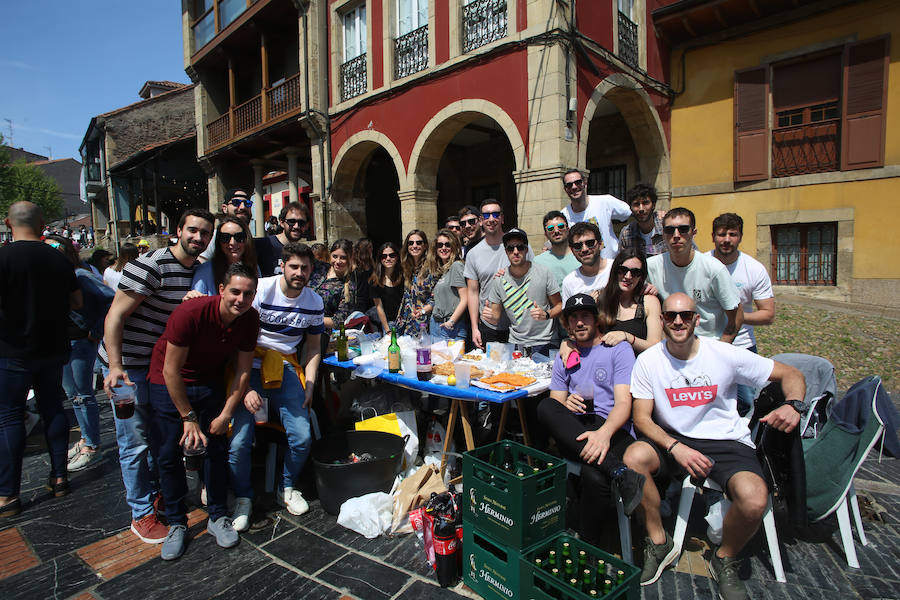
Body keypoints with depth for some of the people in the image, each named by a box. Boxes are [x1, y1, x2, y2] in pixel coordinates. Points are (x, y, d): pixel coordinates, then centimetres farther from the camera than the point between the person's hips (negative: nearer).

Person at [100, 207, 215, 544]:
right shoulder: (151, 265, -20)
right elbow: (115, 316, -21)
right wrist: (115, 367, -25)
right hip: (128, 365, -8)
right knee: (135, 442, 2)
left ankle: (153, 492, 40)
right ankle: (142, 515, 17)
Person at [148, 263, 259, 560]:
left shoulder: (250, 319, -17)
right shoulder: (191, 312, -30)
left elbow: (243, 370, -8)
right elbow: (171, 370, -23)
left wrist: (226, 415, -9)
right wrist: (189, 417, -17)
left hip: (210, 382, 3)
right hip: (169, 384, -3)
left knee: (216, 448, 3)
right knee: (169, 455, -2)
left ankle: (217, 517, 19)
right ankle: (177, 524, 16)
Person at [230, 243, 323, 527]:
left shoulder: (314, 302, 2)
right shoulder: (260, 291, -11)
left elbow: (313, 346, 13)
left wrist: (309, 385, 2)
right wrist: (246, 387, -18)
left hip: (286, 368, 3)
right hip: (250, 367, -3)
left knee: (302, 437, -7)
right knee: (239, 441, -12)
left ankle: (287, 487, 22)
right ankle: (243, 497, 16)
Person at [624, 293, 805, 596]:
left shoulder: (724, 355, -8)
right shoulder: (648, 361, -6)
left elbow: (792, 375, 2)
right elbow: (641, 418, -6)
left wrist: (792, 405, -20)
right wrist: (675, 447, -23)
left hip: (726, 442, 0)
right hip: (673, 438, 1)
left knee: (754, 500, -29)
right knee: (633, 457, -30)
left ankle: (725, 560, 6)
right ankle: (659, 543, -4)